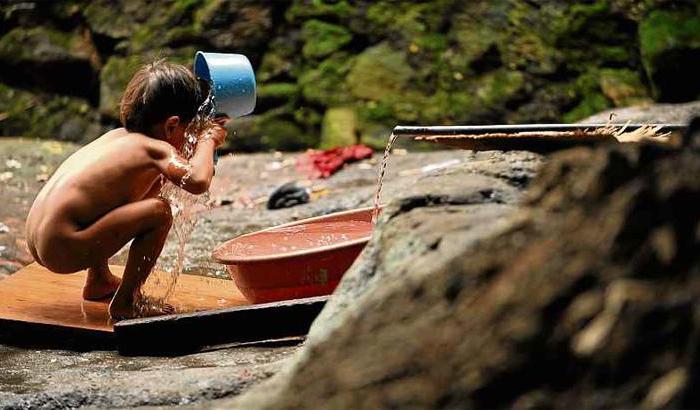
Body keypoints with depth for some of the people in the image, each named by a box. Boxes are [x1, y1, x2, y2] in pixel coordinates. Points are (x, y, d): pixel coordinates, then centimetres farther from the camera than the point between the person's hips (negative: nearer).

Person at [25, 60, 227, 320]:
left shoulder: (118, 136, 18)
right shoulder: (155, 149, -8)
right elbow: (197, 181, -25)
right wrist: (207, 140, -7)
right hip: (64, 251, -10)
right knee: (159, 212, -16)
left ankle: (99, 280, 38)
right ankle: (124, 302, -6)